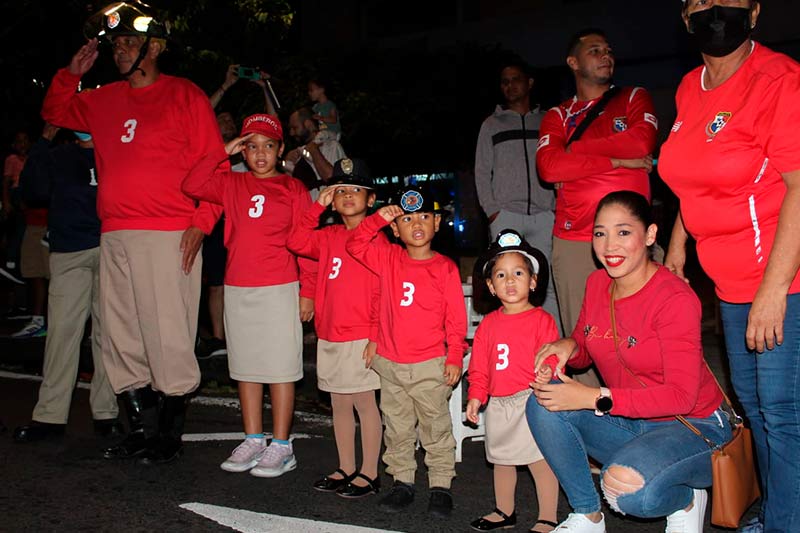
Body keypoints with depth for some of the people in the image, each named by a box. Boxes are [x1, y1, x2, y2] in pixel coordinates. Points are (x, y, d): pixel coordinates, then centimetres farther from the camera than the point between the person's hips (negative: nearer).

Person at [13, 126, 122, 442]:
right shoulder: (58, 157, 17)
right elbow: (35, 187, 2)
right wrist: (45, 141, 0)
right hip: (68, 254, 1)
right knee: (61, 330, -3)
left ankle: (105, 412, 7)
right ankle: (50, 415, 2)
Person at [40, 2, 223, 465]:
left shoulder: (186, 95, 1)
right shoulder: (105, 100, 19)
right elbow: (55, 112, 35)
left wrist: (201, 222, -13)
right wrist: (72, 74, 18)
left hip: (168, 236, -6)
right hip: (114, 236, 7)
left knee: (168, 338, -4)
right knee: (121, 339, 10)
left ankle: (171, 434, 10)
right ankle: (142, 427, 23)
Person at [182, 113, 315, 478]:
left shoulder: (294, 189, 3)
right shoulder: (231, 184, 11)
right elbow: (192, 186, -4)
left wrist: (307, 291, -6)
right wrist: (223, 152, -3)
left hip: (280, 290, -4)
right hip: (237, 290, 4)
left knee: (280, 368, -1)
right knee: (245, 366, 9)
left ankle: (281, 446, 6)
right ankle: (253, 440, 19)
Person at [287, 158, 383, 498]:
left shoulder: (375, 238, -6)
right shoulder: (328, 237, 12)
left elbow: (381, 291, -10)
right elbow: (296, 243, -3)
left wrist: (376, 336, -14)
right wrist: (318, 206, -2)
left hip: (361, 338, -6)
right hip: (329, 336, 7)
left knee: (364, 402, 2)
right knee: (339, 404, 14)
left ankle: (369, 473, 13)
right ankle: (346, 469, 26)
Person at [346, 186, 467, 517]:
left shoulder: (445, 268, -6)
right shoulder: (388, 259, 4)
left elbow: (456, 318, -5)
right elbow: (355, 244, -1)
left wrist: (454, 358, -7)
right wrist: (378, 218, -10)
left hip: (430, 366, -3)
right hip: (391, 364, 3)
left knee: (436, 429, 8)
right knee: (397, 429, 14)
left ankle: (441, 486, 20)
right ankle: (402, 482, 27)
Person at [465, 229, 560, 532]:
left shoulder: (542, 320, -7)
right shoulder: (489, 324, 7)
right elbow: (479, 366, 11)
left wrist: (546, 375, -30)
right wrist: (476, 396, 5)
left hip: (532, 402, -5)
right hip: (498, 403, 6)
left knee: (541, 461, 0)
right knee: (501, 461, 19)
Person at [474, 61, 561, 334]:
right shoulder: (491, 124, 16)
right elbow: (482, 171, 11)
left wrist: (558, 206, 0)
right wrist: (491, 209, -1)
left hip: (543, 214, 1)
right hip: (506, 214, 0)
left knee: (547, 285, -3)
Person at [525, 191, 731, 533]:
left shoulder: (675, 298, -21)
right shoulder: (597, 283, 0)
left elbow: (681, 396, -25)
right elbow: (584, 352, 14)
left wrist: (594, 398, -29)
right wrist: (567, 346, -12)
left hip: (692, 426, -6)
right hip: (627, 421, 7)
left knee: (627, 488, -34)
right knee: (542, 403, -16)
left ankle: (685, 500, 4)